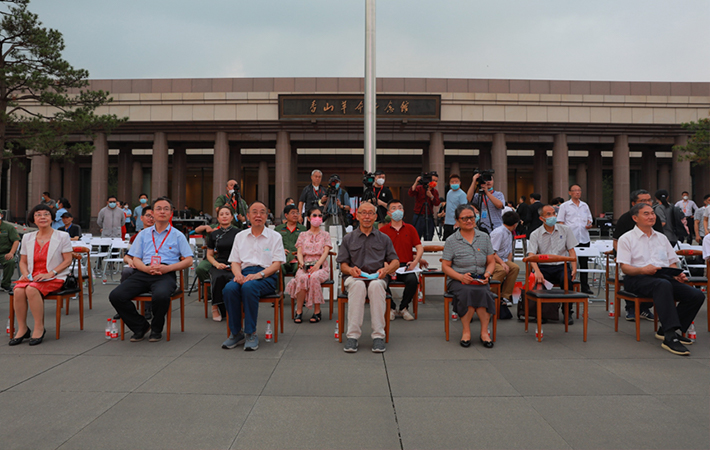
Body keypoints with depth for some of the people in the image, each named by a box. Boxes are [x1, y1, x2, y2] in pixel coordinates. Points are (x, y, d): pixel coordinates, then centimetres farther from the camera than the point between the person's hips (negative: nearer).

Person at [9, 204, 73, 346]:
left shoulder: (62, 237, 2)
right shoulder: (27, 238, 15)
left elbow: (68, 260, -3)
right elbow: (23, 261, 18)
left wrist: (50, 273, -16)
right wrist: (26, 274, -4)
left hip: (54, 278, -4)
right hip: (32, 277, 4)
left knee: (32, 289, -33)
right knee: (18, 290, -29)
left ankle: (39, 328, -22)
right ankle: (22, 329, -15)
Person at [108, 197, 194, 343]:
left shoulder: (178, 235, 13)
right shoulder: (144, 234, 22)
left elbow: (188, 260, 6)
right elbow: (136, 259, 16)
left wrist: (168, 268, -10)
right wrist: (146, 268, -7)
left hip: (166, 275, -3)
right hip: (143, 273, 4)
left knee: (161, 295, -38)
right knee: (115, 296, -19)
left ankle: (156, 329, -7)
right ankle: (141, 326, 2)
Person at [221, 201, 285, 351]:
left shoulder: (275, 236, 11)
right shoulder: (240, 236, 22)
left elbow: (277, 264, 2)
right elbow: (235, 262, 17)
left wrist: (259, 274, -16)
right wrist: (238, 274, -7)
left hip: (266, 276, -3)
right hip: (244, 273, 3)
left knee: (248, 287, -37)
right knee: (229, 288, -31)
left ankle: (251, 334, -26)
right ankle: (236, 333, -19)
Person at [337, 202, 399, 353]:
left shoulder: (384, 238, 18)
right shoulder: (348, 238, 17)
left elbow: (395, 262, 14)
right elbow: (343, 265, 12)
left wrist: (386, 269, -8)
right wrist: (351, 270, -11)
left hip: (377, 278, 0)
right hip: (354, 278, 0)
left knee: (376, 285, -37)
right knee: (358, 285, -38)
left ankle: (378, 335, -36)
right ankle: (352, 335, -38)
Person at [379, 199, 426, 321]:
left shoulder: (410, 229, 15)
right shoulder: (383, 230, 10)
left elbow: (420, 247, 10)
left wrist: (416, 261, -9)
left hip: (406, 266, 1)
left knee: (412, 279, -31)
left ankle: (403, 308, -2)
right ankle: (391, 308, -2)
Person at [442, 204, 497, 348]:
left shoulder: (484, 237, 13)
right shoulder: (451, 241, 4)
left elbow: (491, 261, 15)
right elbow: (445, 266, 2)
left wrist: (487, 274, -7)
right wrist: (461, 277, -14)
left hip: (480, 281, 2)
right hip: (458, 281, -2)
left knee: (483, 293, -33)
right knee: (467, 292, -36)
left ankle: (484, 332, -22)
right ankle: (466, 331, -21)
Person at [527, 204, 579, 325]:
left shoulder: (565, 230, 10)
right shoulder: (535, 234, 4)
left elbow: (571, 251, 8)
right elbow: (531, 255, -7)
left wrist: (574, 268, -9)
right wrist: (537, 272, -26)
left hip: (561, 266, 0)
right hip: (544, 267, 0)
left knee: (567, 279, -32)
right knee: (536, 280, -30)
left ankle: (568, 313, -16)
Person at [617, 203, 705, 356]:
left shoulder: (662, 238, 27)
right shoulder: (626, 239, 8)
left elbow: (672, 262, 22)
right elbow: (624, 267, -3)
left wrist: (677, 275, -1)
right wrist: (643, 270, -22)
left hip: (665, 277, 6)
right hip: (638, 279, -6)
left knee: (697, 295, -19)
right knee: (663, 285, -40)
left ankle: (666, 330, -9)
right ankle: (670, 337, -43)